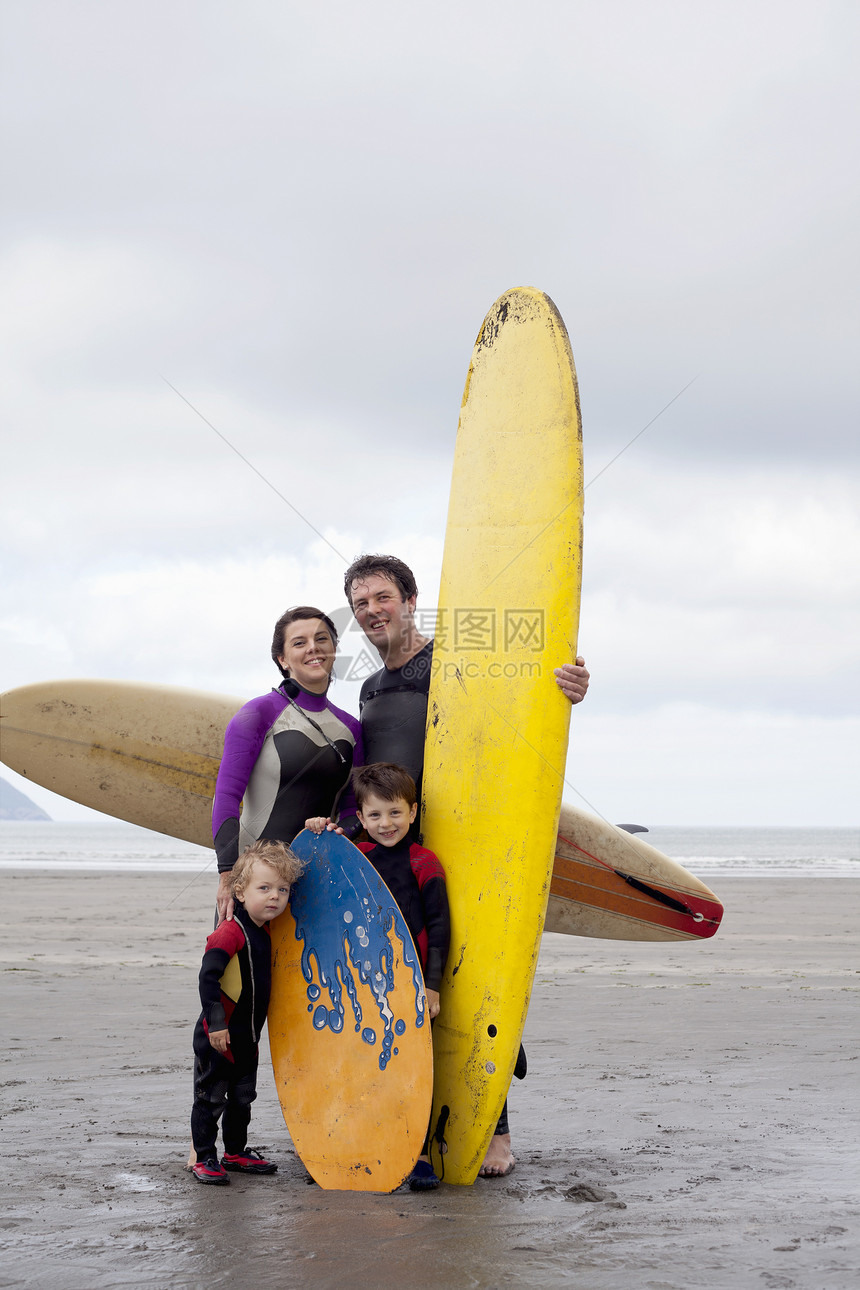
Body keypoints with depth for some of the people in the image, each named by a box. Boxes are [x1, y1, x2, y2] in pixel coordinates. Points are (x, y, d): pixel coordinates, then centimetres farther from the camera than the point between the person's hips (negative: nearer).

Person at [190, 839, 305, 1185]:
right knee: (210, 1098, 2)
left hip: (247, 1037, 9)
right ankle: (203, 1157, 12)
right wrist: (216, 1022, -28)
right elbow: (208, 975, -27)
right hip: (217, 1037, -9)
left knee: (242, 1097, 18)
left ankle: (236, 1152, 32)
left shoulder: (265, 930, 5)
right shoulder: (231, 932, -22)